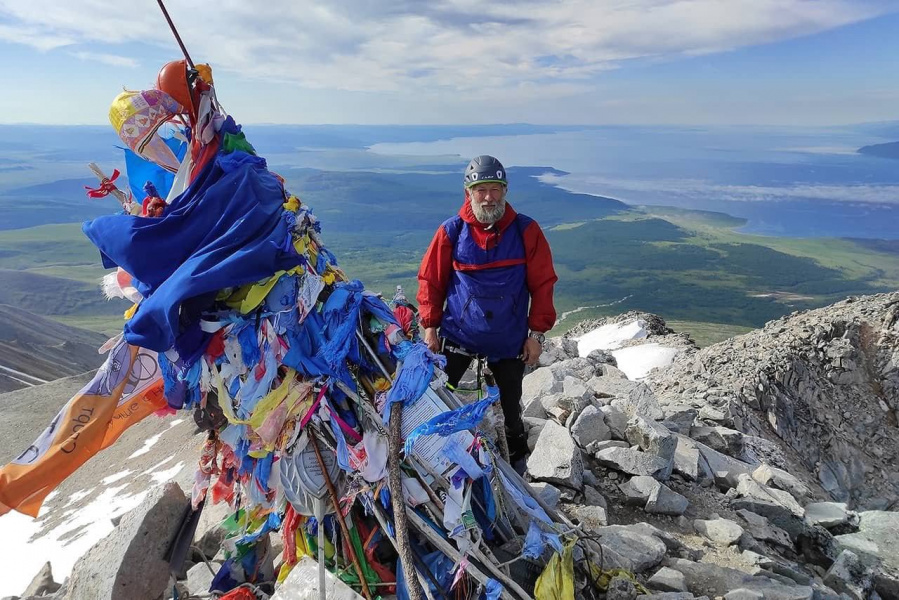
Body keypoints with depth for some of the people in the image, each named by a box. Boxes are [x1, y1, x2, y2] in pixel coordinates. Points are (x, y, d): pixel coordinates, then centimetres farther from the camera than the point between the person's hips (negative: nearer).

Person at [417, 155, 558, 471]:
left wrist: (536, 333, -3)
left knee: (510, 407, 13)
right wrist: (430, 326, 0)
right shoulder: (451, 231, -7)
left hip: (509, 340, 0)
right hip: (457, 335, 0)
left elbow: (542, 283, -3)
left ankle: (517, 461, 37)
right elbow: (430, 280, 1)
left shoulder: (526, 231, -7)